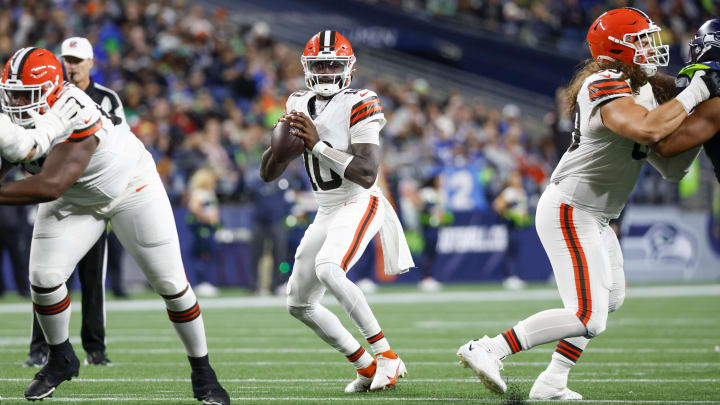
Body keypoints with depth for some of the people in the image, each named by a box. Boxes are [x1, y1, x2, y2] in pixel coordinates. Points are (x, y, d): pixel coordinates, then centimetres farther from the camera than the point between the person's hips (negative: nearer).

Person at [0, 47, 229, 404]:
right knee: (43, 279, -9)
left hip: (129, 188, -5)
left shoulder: (76, 117, -41)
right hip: (74, 201, 5)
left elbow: (50, 186, -48)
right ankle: (60, 359, 18)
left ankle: (202, 371, 17)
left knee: (170, 283, -1)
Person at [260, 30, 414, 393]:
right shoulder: (299, 107, 8)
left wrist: (318, 145, -27)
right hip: (326, 212, 8)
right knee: (299, 304, 8)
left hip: (360, 203, -8)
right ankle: (366, 368, 15)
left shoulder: (357, 105, -13)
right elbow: (267, 174, 7)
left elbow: (367, 174, -23)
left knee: (328, 268, -34)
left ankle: (386, 355, -27)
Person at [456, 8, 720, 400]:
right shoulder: (606, 88, -19)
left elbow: (672, 167, 13)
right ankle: (486, 350, -10)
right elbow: (647, 130, -38)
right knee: (588, 319, -15)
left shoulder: (646, 93, 13)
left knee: (611, 297, 22)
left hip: (594, 218, 11)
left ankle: (551, 384, 24)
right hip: (570, 212, -11)